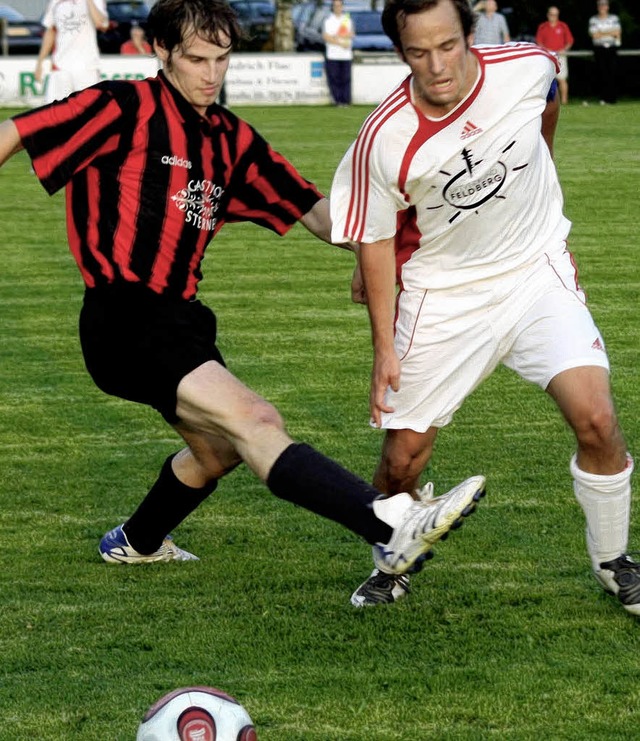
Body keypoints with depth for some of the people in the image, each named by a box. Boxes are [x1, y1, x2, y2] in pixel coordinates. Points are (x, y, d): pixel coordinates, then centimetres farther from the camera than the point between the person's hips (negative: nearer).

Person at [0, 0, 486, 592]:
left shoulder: (231, 139, 14)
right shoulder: (124, 108, -7)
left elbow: (311, 210, 12)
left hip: (178, 318, 10)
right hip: (124, 318, -10)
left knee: (219, 449, 28)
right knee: (252, 420, -24)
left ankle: (135, 543, 53)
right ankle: (394, 529, -40)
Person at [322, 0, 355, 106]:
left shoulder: (347, 19, 14)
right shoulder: (328, 20, 3)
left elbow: (351, 34, 4)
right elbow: (326, 37, -7)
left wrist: (338, 36, -11)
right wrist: (341, 43, -12)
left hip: (346, 55, 3)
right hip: (332, 54, -3)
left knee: (346, 78, -2)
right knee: (334, 77, -6)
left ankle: (346, 100, 0)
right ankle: (338, 100, -3)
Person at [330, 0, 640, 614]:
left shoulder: (526, 67, -18)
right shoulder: (384, 140, -21)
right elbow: (375, 241, -5)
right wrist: (384, 347, -4)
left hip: (537, 271, 1)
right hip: (442, 295, -1)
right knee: (401, 458, -1)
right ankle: (392, 567, 31)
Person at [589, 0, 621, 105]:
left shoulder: (614, 18, 10)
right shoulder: (593, 20, 6)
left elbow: (617, 32, -2)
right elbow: (594, 35, -6)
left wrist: (601, 33, -8)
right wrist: (610, 33, -6)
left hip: (612, 48, 1)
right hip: (599, 48, -1)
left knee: (613, 73, -6)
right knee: (601, 73, -6)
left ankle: (612, 98, -5)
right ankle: (602, 98, -4)